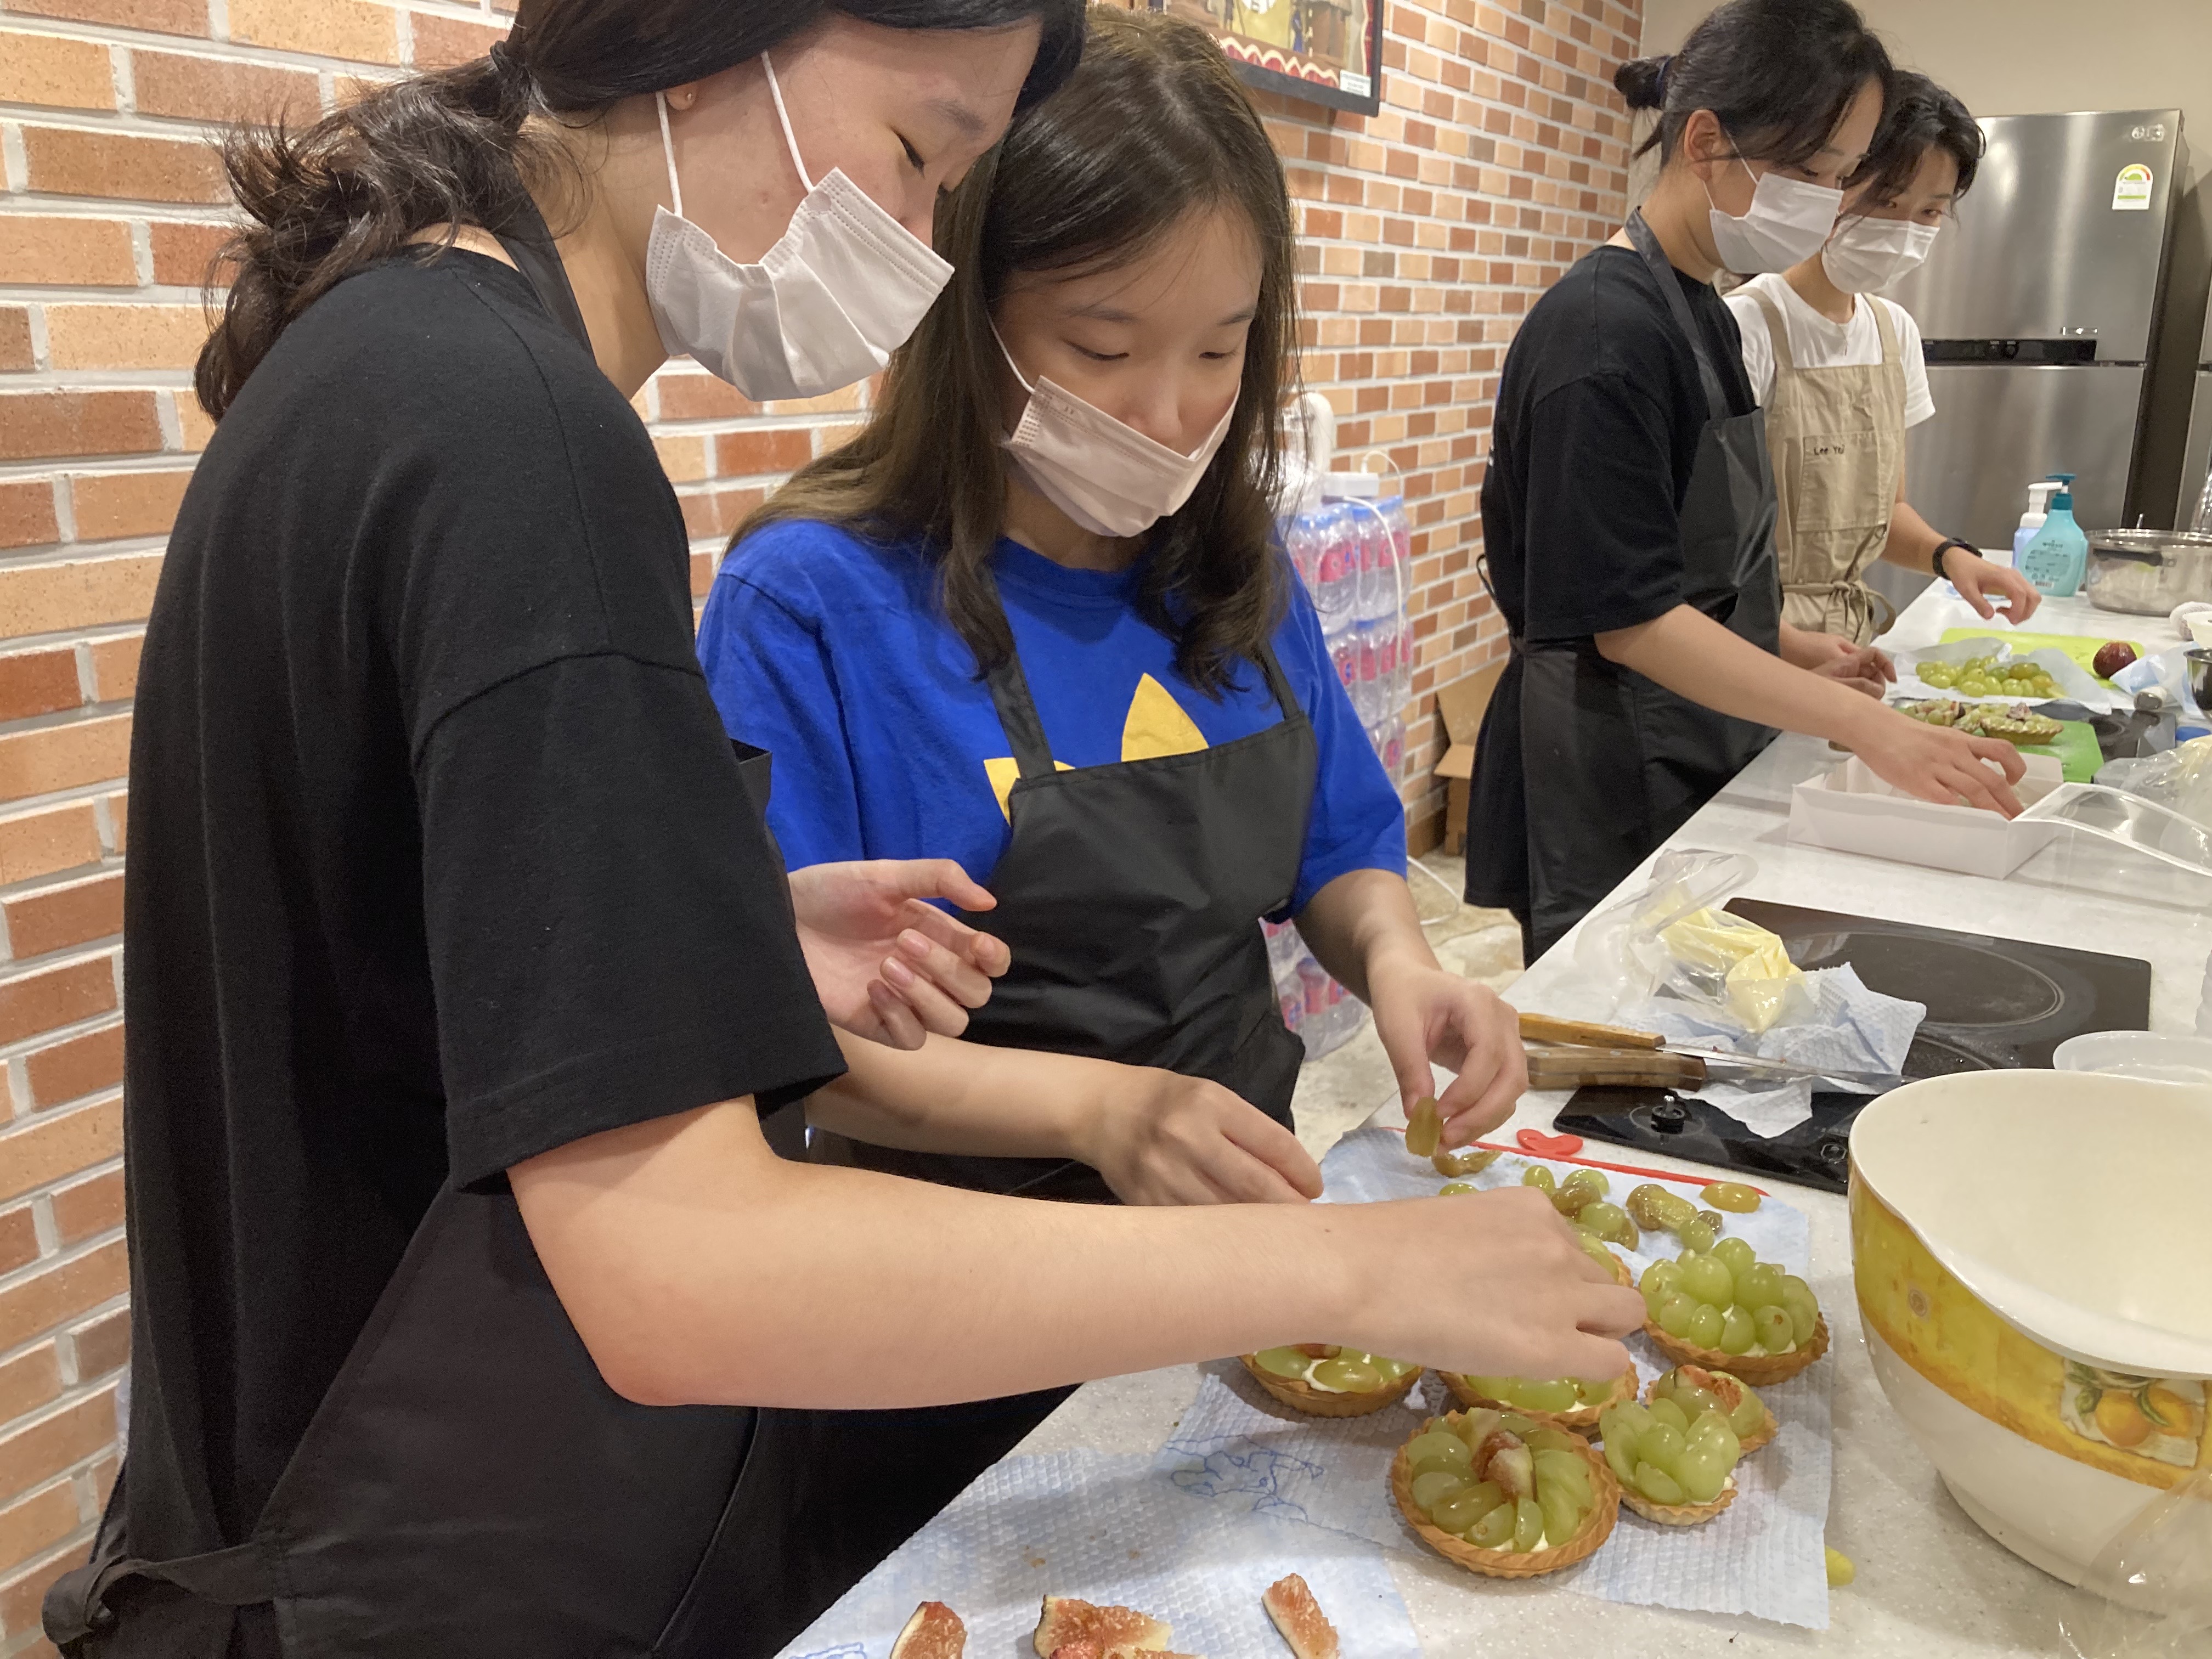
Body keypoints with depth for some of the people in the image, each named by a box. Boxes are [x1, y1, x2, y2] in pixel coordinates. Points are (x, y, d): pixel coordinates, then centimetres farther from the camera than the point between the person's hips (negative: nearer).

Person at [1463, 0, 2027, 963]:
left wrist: (1787, 648, 7)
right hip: (1607, 790, -9)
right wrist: (1866, 726, -23)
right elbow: (1630, 619, -22)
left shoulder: (1705, 316, 11)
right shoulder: (1605, 332, -18)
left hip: (1703, 759, 9)